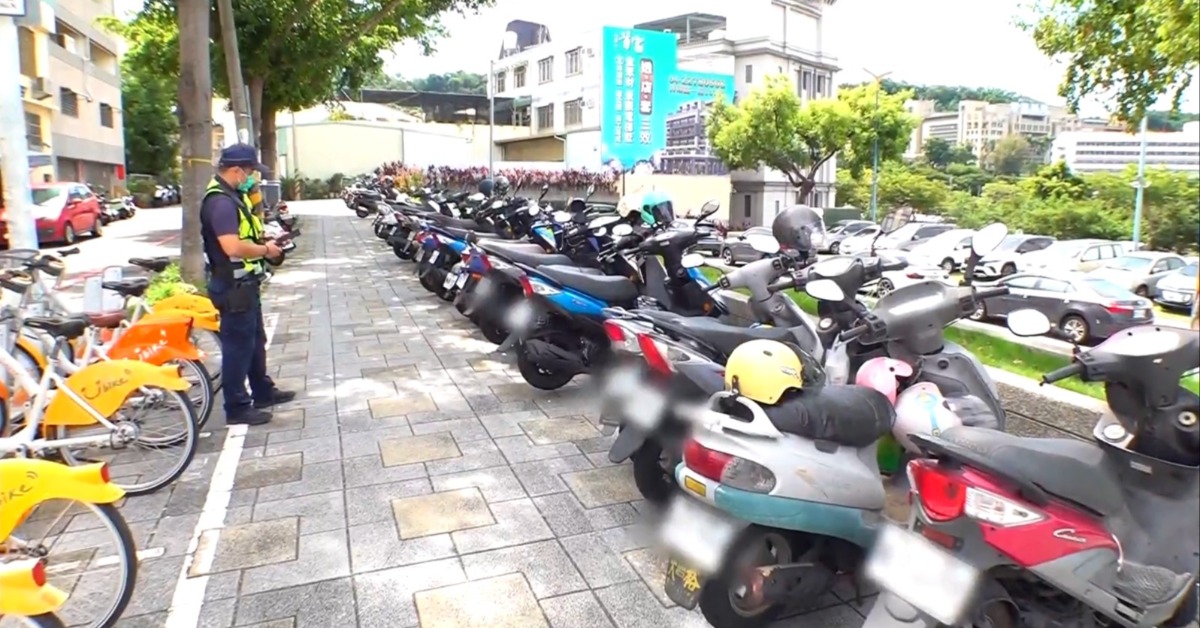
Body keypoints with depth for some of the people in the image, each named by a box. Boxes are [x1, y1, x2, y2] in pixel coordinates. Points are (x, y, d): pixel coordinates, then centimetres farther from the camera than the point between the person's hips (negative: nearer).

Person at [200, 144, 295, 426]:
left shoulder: (233, 196, 12)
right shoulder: (221, 202, -22)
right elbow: (233, 247, -32)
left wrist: (264, 241, 5)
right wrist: (265, 250, -17)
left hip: (245, 284, 11)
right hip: (234, 286, -11)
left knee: (256, 340, 20)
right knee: (238, 345, -1)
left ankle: (263, 392, 34)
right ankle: (237, 408, 9)